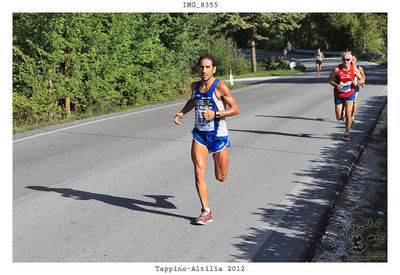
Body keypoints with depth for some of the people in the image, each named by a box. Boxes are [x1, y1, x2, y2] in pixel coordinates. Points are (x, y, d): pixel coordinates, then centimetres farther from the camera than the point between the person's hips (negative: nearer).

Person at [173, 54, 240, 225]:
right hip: (199, 134, 4)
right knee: (199, 172, -12)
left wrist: (215, 114, -25)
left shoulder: (220, 87, -13)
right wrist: (182, 113, 12)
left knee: (221, 177, 9)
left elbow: (235, 109, -12)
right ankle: (206, 212, -2)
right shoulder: (195, 86, 4)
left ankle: (223, 157, 46)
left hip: (218, 135, -3)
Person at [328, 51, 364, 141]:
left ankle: (346, 134, 4)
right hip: (338, 95, 0)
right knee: (339, 118, 2)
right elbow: (330, 80, -3)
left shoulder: (354, 69, -7)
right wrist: (336, 85, -22)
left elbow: (362, 79, 3)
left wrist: (357, 82, -19)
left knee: (348, 114, -14)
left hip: (349, 94, 0)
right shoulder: (337, 69, -12)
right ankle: (343, 114, 41)